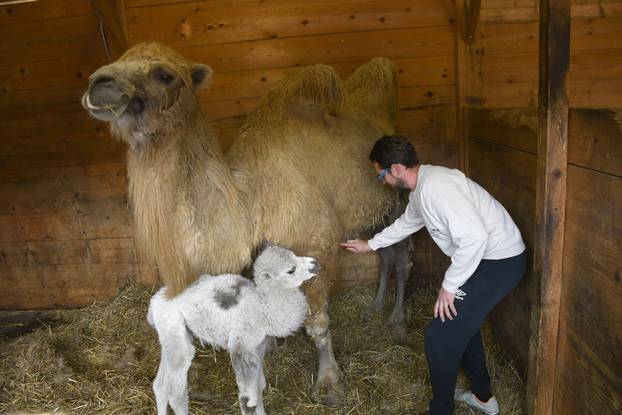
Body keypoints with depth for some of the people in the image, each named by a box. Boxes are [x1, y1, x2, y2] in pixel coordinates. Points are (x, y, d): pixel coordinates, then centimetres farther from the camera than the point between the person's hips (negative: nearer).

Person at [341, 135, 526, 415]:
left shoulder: (436, 186, -26)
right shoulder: (420, 189, 8)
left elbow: (474, 237, -33)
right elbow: (406, 223, 27)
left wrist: (449, 286, -23)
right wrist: (369, 245, 34)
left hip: (499, 263, -10)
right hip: (484, 257, 11)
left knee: (440, 336, -5)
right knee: (462, 321, 25)